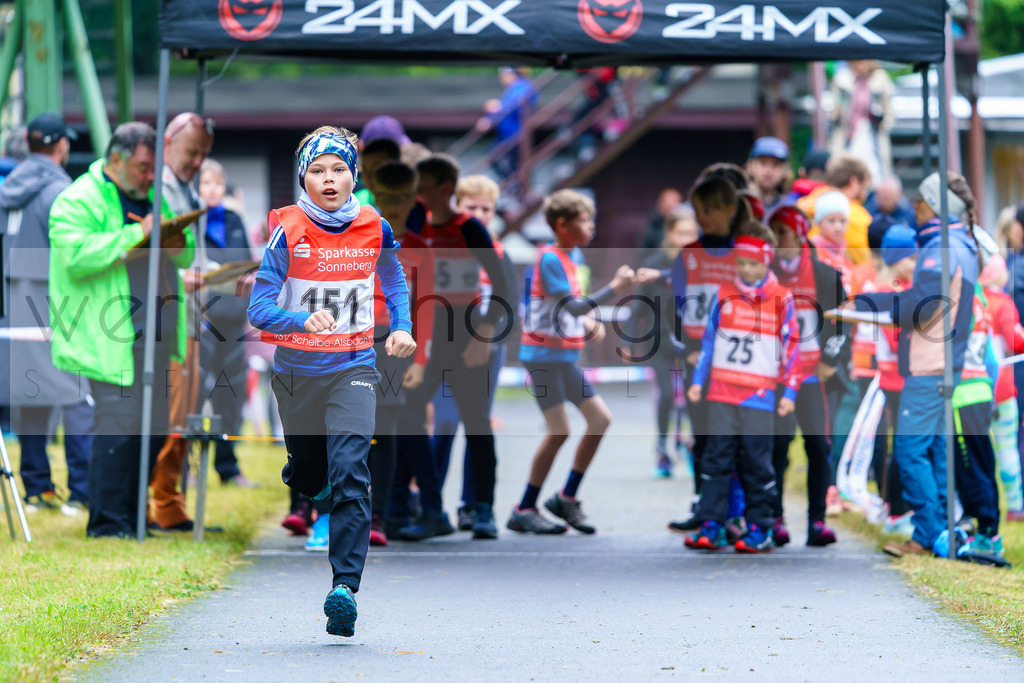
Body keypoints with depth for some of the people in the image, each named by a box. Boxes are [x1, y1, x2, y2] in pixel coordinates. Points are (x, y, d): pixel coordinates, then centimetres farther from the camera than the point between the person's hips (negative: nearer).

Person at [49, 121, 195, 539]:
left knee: (155, 426, 8)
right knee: (119, 423, -12)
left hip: (155, 336, 8)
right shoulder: (78, 201, -5)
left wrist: (178, 243, 0)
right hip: (112, 340, -8)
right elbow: (76, 256, -20)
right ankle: (107, 522, -5)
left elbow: (186, 257, 26)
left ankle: (135, 514, 17)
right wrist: (136, 235, -21)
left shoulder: (153, 198, 20)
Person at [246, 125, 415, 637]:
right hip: (297, 370, 0)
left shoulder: (375, 230, -2)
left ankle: (345, 586, -27)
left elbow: (393, 280, 20)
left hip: (353, 368, 0)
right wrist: (304, 320, -33)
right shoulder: (289, 233, -10)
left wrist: (401, 327, 2)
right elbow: (259, 309, -15)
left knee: (349, 473, -19)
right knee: (307, 474, 16)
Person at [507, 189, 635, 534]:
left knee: (601, 419, 6)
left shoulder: (567, 260, 15)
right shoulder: (550, 259, -14)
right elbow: (572, 306, -20)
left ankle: (567, 497, 13)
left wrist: (589, 323, 2)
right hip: (544, 355, -9)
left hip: (565, 356, 9)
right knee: (559, 429, -12)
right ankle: (524, 511, -4)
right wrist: (615, 286, -17)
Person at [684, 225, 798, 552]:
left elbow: (792, 346, 4)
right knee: (717, 457, 0)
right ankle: (711, 526, 1)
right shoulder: (724, 295, 8)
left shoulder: (781, 300, 1)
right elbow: (709, 340, 15)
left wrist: (789, 392, 1)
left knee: (756, 462, 1)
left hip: (759, 394, -2)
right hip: (721, 393, 2)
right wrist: (698, 381, 12)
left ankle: (759, 529, 7)